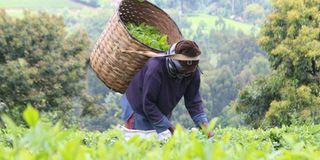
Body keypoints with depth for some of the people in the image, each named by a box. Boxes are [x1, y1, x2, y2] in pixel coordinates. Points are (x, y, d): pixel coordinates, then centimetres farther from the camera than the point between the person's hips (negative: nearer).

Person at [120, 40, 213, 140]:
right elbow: (148, 104, -30)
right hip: (138, 108, -6)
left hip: (163, 112, 6)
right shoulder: (155, 68, -35)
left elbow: (193, 101, -10)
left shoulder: (193, 71, -18)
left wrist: (203, 123, -24)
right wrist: (167, 127, -30)